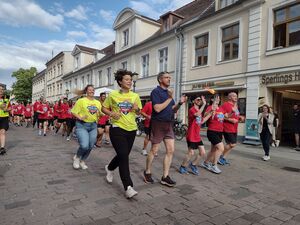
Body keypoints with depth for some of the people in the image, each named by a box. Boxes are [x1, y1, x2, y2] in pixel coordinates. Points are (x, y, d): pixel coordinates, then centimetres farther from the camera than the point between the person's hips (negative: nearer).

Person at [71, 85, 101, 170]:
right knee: (84, 146, -17)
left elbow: (100, 115, 16)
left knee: (90, 146, 7)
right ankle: (77, 157, 15)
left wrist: (100, 113, -6)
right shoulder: (81, 100, -4)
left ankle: (82, 161, 31)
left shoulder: (97, 102, 10)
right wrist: (80, 118, -21)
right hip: (82, 125, -5)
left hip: (93, 126, 5)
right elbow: (73, 112, -6)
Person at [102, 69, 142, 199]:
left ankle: (110, 168, 47)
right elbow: (104, 108, 7)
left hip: (131, 129, 5)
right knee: (124, 156, -15)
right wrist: (111, 113, -13)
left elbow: (139, 112, 14)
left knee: (123, 155, 15)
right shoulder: (113, 95, -2)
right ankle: (128, 187, -9)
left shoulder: (135, 96, 7)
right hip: (117, 128, -4)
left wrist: (137, 109, -9)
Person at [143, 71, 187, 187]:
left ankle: (165, 177, 12)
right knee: (154, 150, 4)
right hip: (158, 124, -7)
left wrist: (180, 103, -2)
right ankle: (147, 172, 24)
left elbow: (173, 110, 16)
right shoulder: (156, 91, -8)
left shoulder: (168, 92, 15)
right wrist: (170, 98, -15)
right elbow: (157, 109, -21)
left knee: (170, 150, 3)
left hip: (169, 124, 7)